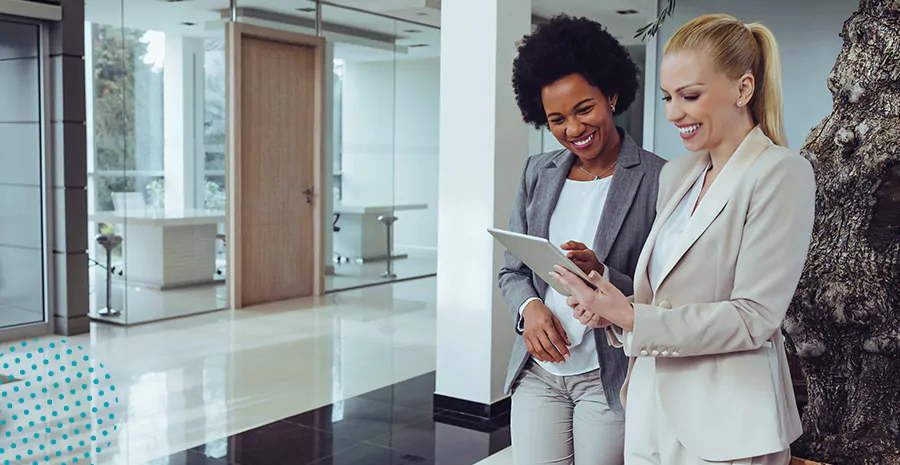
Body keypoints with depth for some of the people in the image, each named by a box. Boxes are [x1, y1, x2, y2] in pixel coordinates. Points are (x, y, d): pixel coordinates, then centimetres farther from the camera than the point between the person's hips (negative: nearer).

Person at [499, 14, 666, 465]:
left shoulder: (657, 179, -9)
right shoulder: (538, 172, 6)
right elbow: (512, 270, 11)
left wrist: (601, 275, -24)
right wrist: (529, 307, -9)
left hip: (611, 377, -3)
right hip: (538, 372, 4)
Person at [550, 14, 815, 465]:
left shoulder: (782, 173, -11)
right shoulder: (675, 174, 11)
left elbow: (753, 318, -17)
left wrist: (631, 319, -20)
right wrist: (610, 308, -5)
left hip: (723, 427, -7)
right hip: (650, 407, 7)